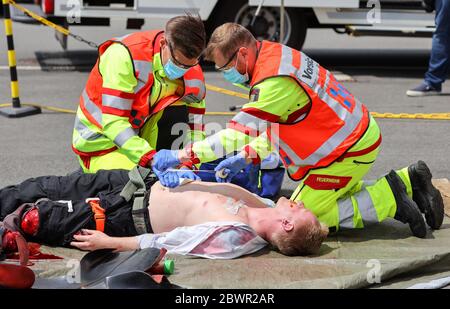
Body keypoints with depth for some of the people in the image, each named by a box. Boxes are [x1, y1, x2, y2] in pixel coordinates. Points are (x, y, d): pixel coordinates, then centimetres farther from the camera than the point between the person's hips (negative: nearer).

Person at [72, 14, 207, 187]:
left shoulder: (194, 75, -12)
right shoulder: (125, 54, -29)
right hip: (101, 139, -5)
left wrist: (189, 164, -27)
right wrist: (150, 158, -42)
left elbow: (195, 126, -7)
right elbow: (113, 121, -33)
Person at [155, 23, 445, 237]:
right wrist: (245, 159, 1)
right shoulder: (274, 55, 4)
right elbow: (274, 130, 12)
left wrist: (180, 155, -22)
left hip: (348, 148, -10)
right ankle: (407, 181, 20)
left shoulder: (275, 81, -27)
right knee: (336, 194, 26)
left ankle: (389, 199, -3)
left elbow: (237, 134, -26)